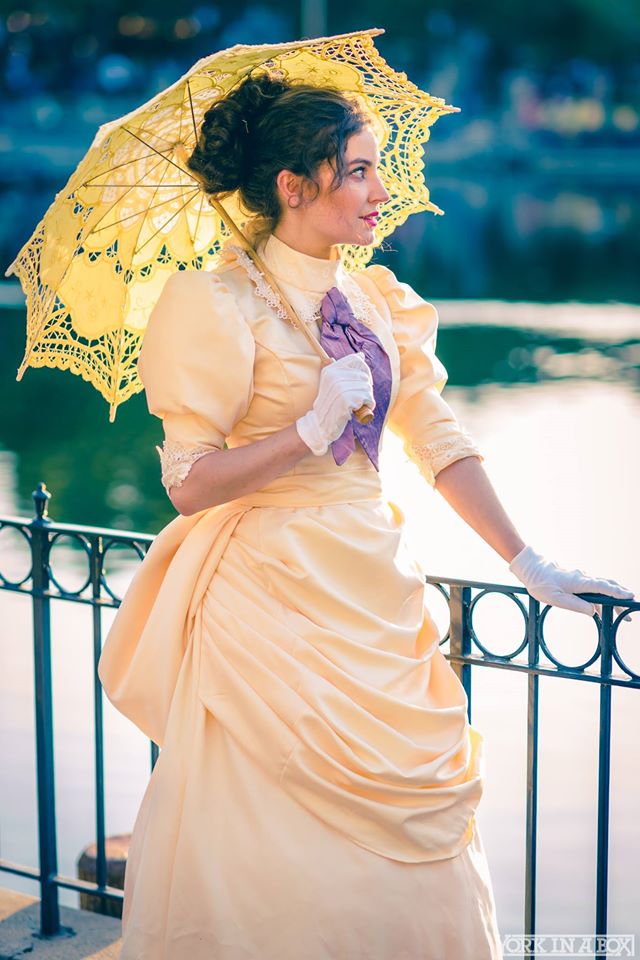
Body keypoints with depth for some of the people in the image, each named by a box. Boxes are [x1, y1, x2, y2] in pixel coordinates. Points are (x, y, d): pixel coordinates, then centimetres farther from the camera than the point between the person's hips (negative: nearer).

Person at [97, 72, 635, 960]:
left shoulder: (379, 302, 9)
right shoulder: (222, 305, -10)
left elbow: (441, 440, 9)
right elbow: (188, 483, -14)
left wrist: (526, 563, 5)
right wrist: (312, 429, -21)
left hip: (376, 593, 6)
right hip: (270, 600, -6)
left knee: (412, 837, 10)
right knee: (284, 846, 1)